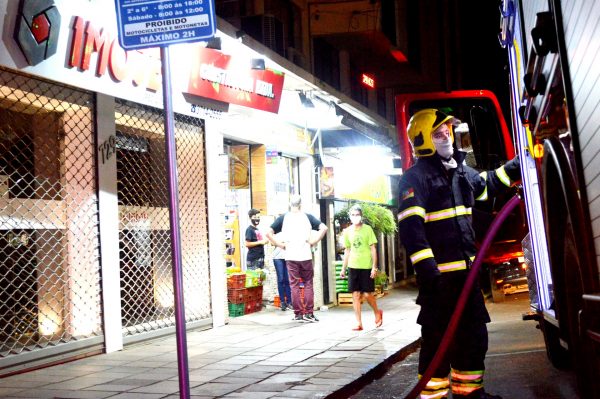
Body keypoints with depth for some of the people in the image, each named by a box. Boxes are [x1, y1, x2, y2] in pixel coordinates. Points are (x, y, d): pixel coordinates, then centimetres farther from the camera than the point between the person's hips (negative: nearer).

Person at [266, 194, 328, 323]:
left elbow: (269, 233, -4)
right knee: (308, 284, 7)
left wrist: (280, 244, 1)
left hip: (290, 256, 0)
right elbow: (323, 228, -7)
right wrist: (313, 241, -2)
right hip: (306, 255, 0)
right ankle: (309, 313, 5)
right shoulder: (307, 217, 3)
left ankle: (298, 314, 7)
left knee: (294, 285, 5)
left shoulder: (283, 218, 3)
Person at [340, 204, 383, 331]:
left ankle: (377, 312, 26)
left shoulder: (367, 229, -4)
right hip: (353, 267, 3)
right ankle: (359, 323, 6)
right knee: (355, 295, 1)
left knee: (367, 294, -2)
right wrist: (343, 268, 13)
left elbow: (373, 249, -3)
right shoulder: (347, 231, 7)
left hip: (366, 267, -3)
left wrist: (374, 267, -8)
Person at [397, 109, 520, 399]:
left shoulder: (460, 171, 14)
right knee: (438, 339, -5)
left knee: (474, 334, 16)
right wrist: (426, 269, -26)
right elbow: (410, 227, -20)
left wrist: (516, 166, 30)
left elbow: (487, 185, 35)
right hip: (439, 274, -9)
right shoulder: (415, 178, -11)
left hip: (466, 270, 9)